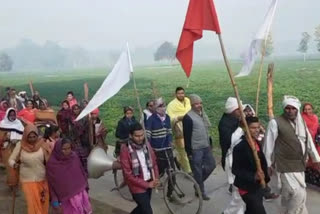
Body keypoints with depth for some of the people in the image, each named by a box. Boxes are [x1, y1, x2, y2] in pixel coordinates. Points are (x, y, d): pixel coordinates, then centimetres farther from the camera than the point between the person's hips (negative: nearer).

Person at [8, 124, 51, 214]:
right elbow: (11, 159, -1)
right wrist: (14, 164, -23)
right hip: (27, 181, -1)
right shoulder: (20, 145, -7)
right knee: (33, 205, 0)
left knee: (43, 204, 13)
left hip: (42, 180, 1)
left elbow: (49, 160, -6)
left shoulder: (42, 144, -9)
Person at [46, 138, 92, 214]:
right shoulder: (51, 163, -12)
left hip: (81, 193, 3)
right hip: (66, 198, -3)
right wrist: (55, 201, -4)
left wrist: (85, 187, 11)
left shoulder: (74, 157, -5)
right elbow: (50, 183, -5)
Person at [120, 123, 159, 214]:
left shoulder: (146, 144, -1)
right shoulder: (125, 149, -19)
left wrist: (156, 179, -6)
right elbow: (128, 174, -19)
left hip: (149, 183, 6)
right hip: (138, 187, -6)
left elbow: (154, 163, 9)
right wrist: (147, 184, -17)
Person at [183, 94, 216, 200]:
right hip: (195, 149, -8)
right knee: (197, 171, 3)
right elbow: (187, 136, -17)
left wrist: (210, 144, 19)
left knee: (211, 165, 15)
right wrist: (189, 152, -17)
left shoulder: (202, 114, 10)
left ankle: (198, 182, 33)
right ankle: (201, 192, 18)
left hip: (206, 146, 8)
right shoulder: (188, 117, -16)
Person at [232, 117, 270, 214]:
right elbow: (235, 170, -20)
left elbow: (262, 163, 13)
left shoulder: (257, 144, 5)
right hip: (247, 188, -8)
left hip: (258, 186, 8)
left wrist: (265, 179, 9)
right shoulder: (240, 147, -21)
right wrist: (253, 176, -29)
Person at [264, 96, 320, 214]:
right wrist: (268, 164, -4)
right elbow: (269, 144, -8)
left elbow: (309, 142, 13)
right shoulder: (275, 122, -13)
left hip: (299, 165, 7)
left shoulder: (301, 122, 8)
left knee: (288, 194, 19)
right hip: (286, 166, -6)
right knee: (299, 194, -12)